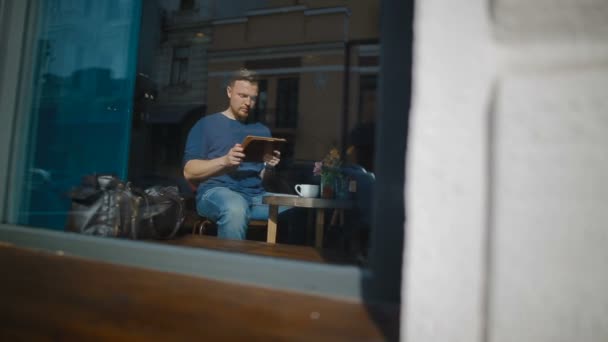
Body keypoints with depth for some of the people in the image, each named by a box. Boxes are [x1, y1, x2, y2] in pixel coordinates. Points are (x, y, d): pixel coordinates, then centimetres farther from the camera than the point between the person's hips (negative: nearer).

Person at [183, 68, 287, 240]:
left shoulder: (262, 130, 20)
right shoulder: (206, 124, 7)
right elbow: (189, 172, -1)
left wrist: (269, 167, -5)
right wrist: (224, 161, -16)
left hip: (255, 195, 4)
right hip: (216, 190, -3)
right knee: (236, 209, -39)